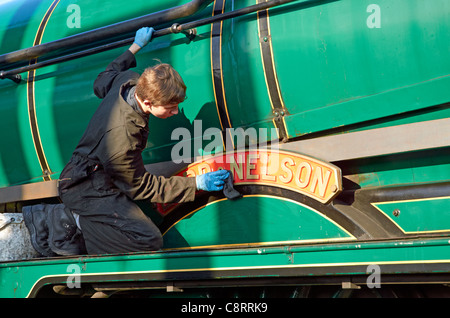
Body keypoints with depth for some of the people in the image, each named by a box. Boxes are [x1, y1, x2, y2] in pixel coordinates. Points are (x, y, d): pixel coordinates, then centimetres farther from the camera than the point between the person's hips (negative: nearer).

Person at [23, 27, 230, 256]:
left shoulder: (128, 81, -7)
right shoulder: (122, 138, -31)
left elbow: (101, 83, 20)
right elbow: (141, 186, -15)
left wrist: (136, 46, 29)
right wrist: (196, 184, -13)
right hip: (89, 190, -11)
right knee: (148, 240, -23)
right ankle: (72, 221, -9)